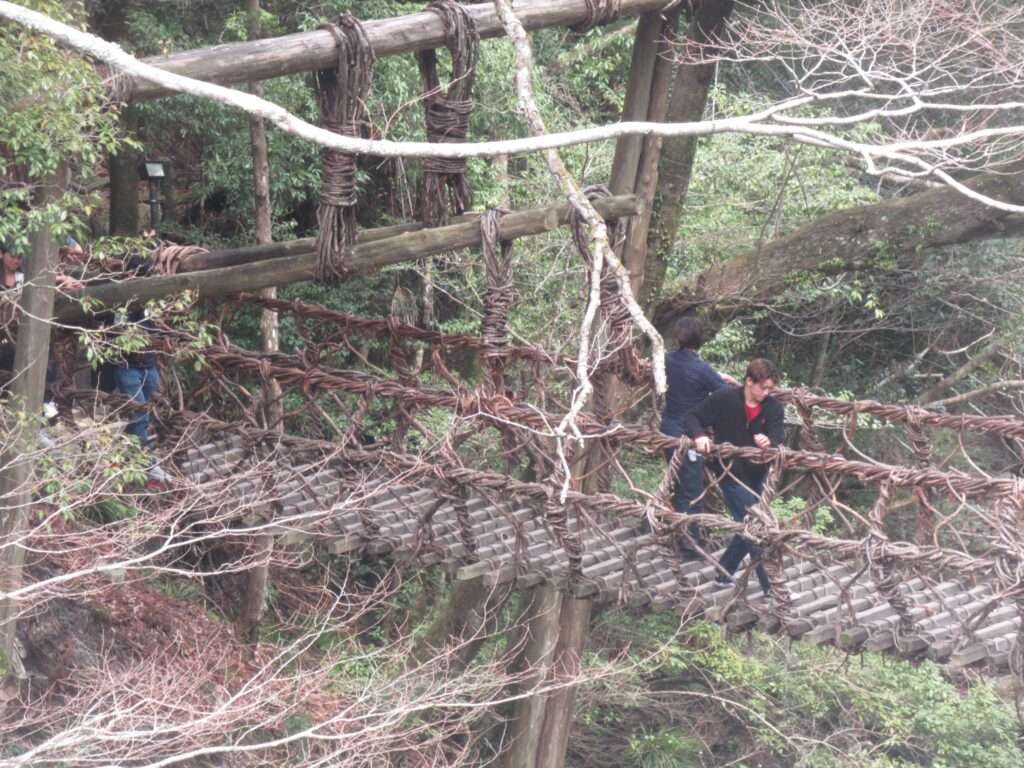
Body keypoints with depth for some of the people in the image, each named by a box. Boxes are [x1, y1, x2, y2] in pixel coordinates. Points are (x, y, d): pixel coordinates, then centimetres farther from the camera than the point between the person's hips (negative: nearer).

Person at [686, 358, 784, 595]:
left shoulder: (773, 407, -8)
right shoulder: (724, 399, -16)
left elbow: (778, 438, -18)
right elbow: (693, 418, -8)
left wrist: (769, 442, -42)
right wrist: (700, 435, -29)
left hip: (758, 475, 5)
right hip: (731, 474, -5)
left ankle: (724, 573, 34)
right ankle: (770, 586, 3)